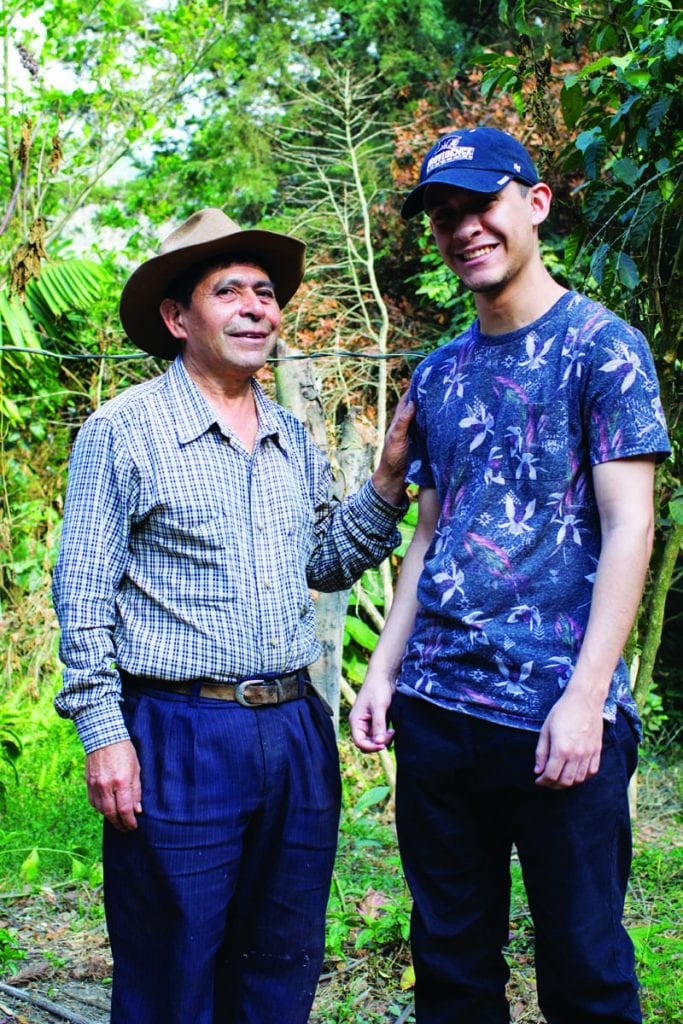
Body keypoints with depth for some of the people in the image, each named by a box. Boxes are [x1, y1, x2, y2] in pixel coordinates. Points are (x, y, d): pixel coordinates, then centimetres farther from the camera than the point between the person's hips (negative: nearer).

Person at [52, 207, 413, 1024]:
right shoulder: (123, 430, -5)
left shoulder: (292, 439, 13)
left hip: (297, 732, 6)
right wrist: (102, 733, -12)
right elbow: (82, 595, -6)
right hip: (179, 740, -5)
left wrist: (388, 479, 8)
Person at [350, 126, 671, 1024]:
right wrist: (384, 670, 7)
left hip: (557, 717, -5)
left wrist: (585, 697, -16)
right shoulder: (438, 375, 14)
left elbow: (627, 528, -9)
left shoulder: (601, 346, -3)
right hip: (437, 709, 6)